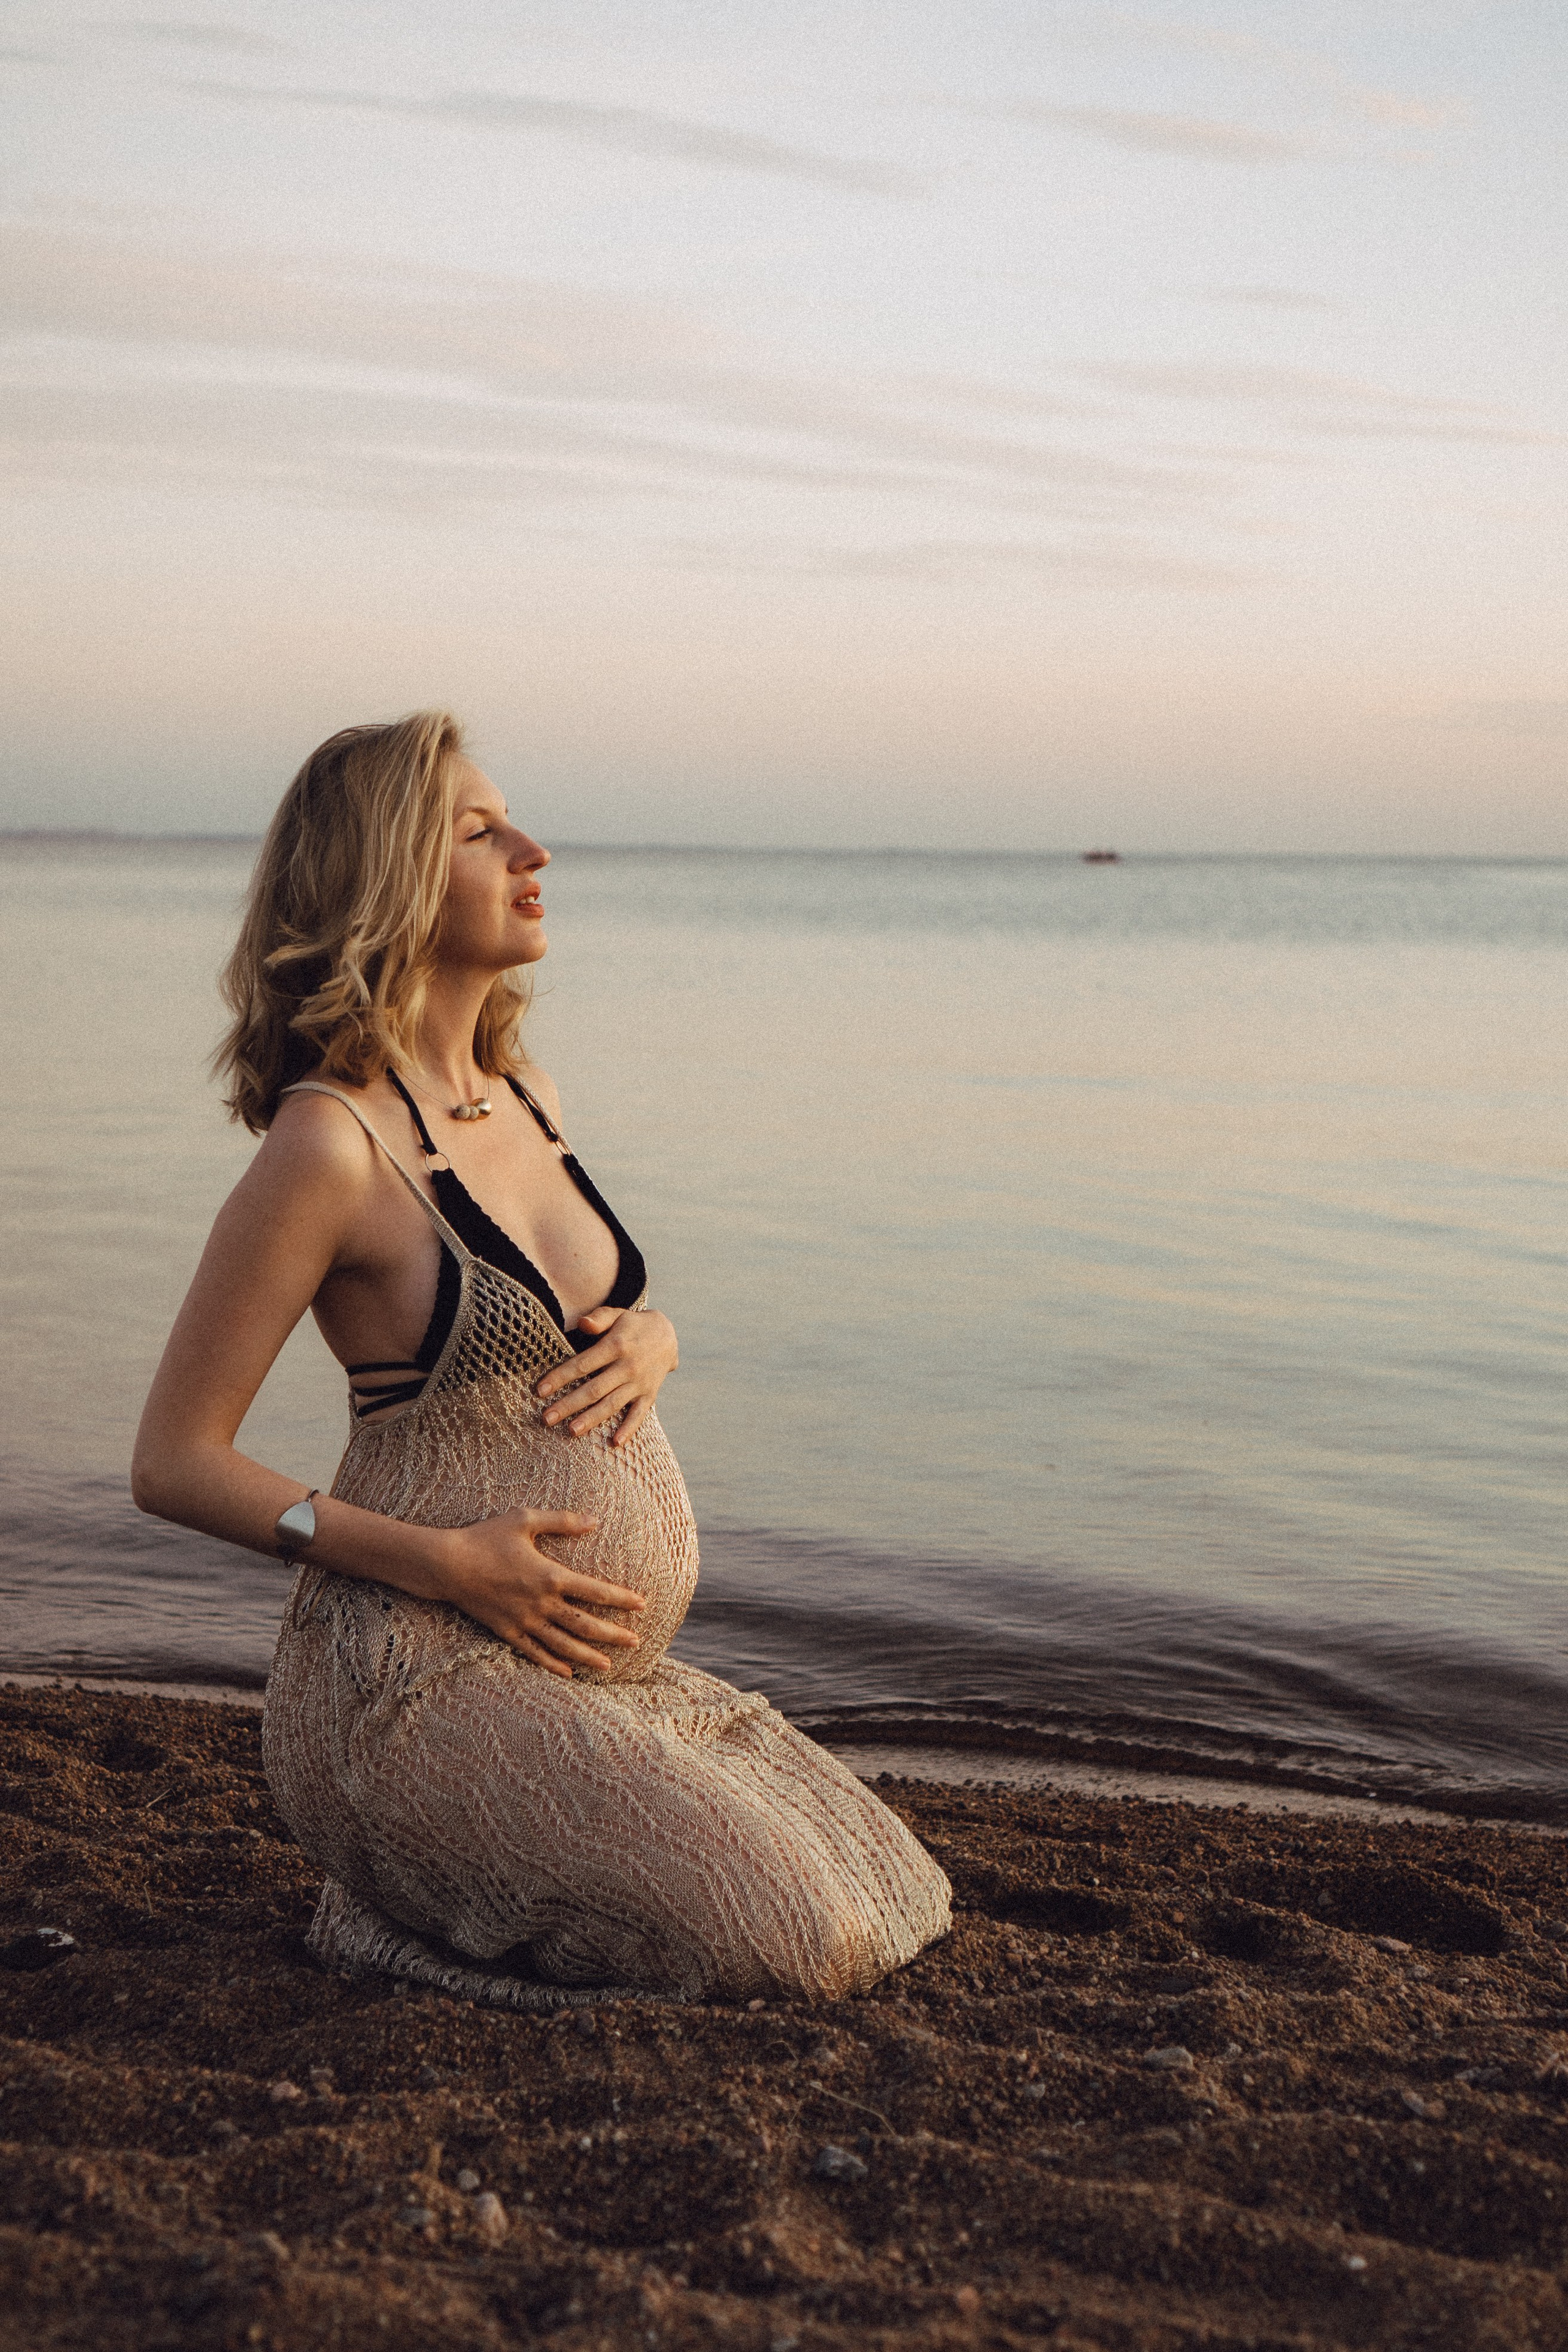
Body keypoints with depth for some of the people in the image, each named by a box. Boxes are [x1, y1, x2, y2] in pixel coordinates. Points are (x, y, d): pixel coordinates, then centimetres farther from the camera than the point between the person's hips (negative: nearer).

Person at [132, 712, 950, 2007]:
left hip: (606, 1672, 8)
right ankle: (412, 1899, 2)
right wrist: (445, 1564, -20)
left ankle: (459, 1877, 15)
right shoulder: (328, 1144, -15)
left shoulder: (527, 1097, 8)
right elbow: (176, 1463, -13)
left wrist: (653, 1338, 0)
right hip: (426, 1680, -8)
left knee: (898, 1904, 9)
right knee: (791, 1942, -17)